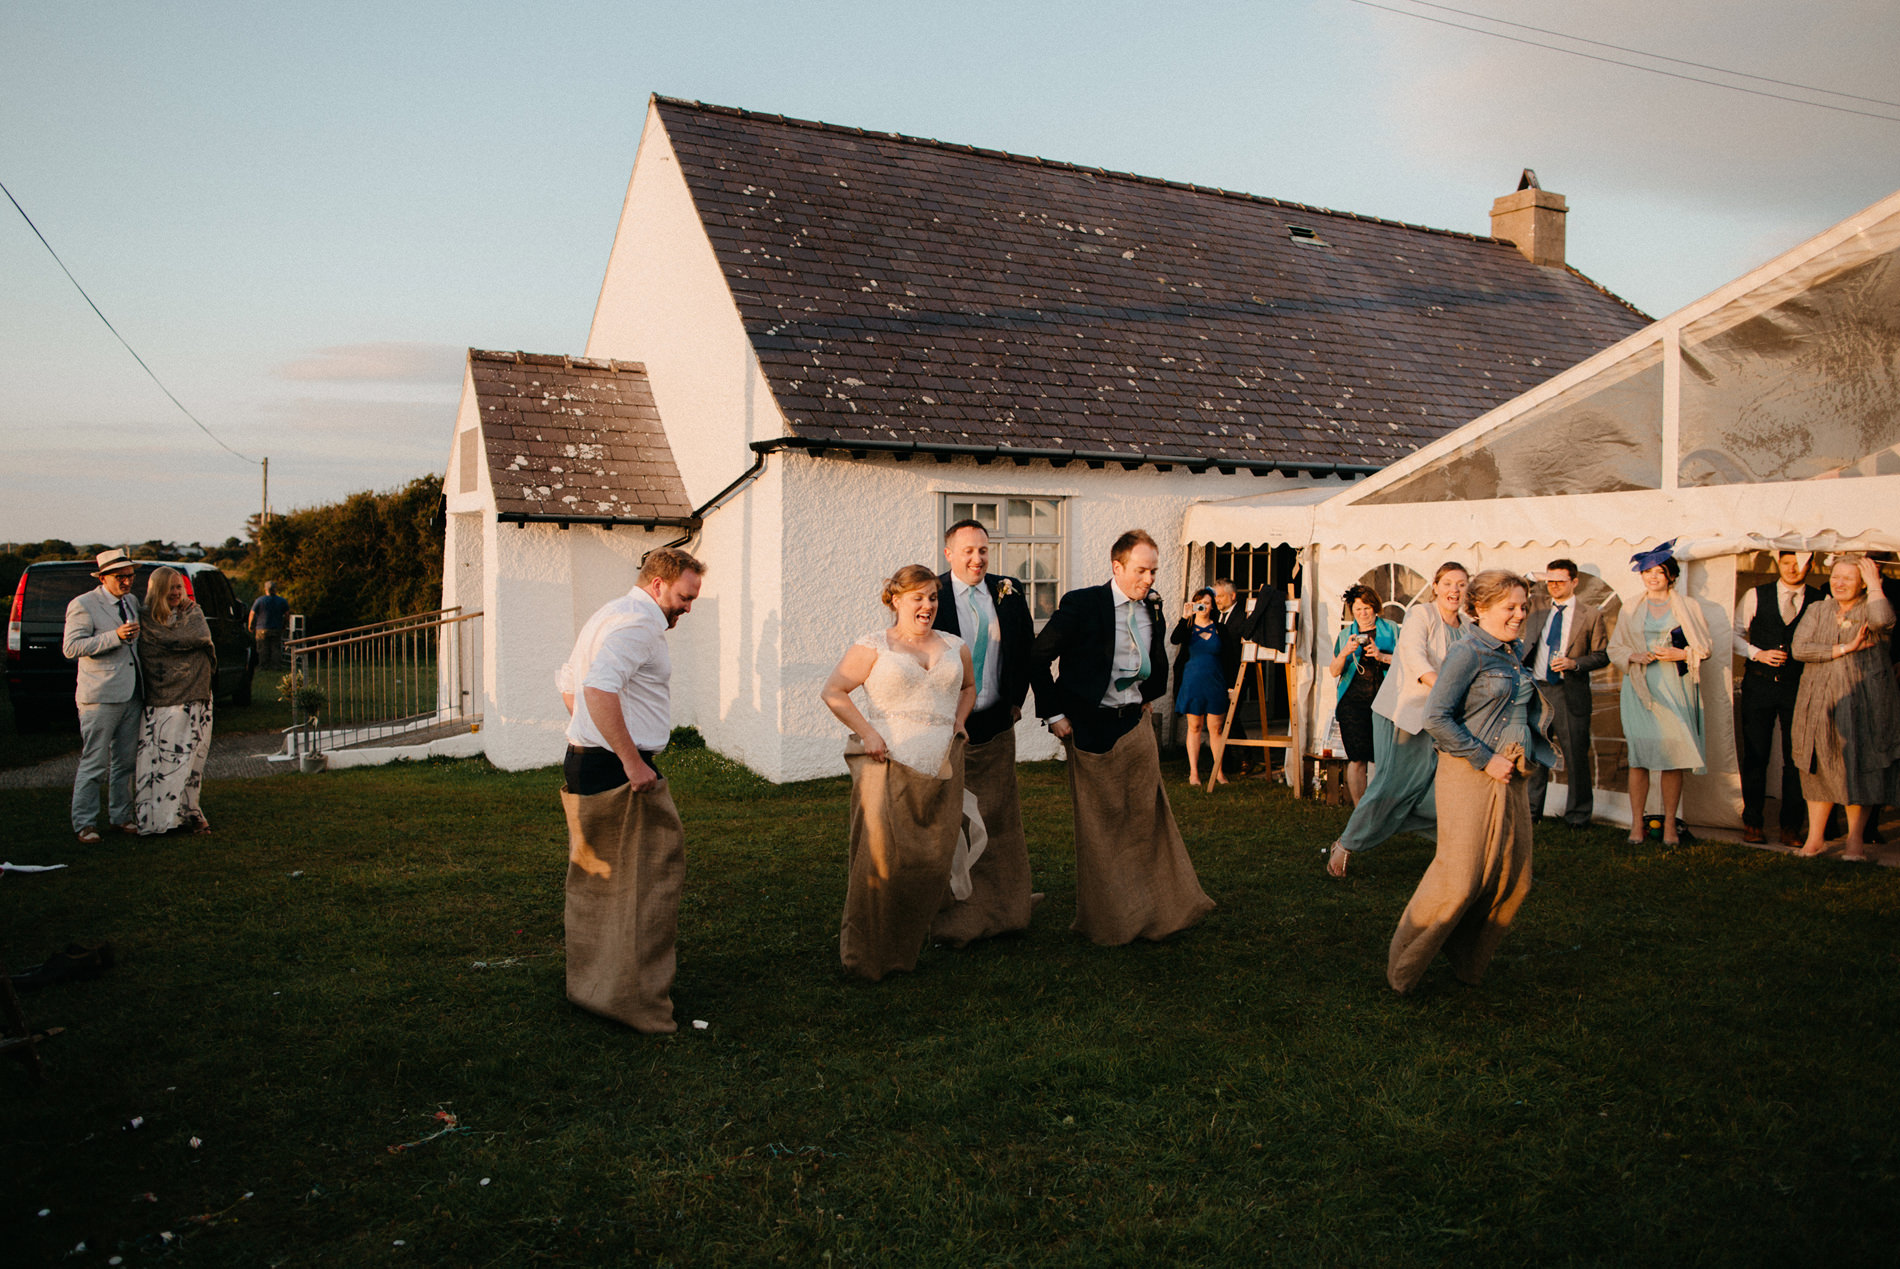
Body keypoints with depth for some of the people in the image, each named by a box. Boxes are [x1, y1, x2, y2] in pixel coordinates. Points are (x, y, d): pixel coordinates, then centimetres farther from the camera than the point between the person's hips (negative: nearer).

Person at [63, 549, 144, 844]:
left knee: (125, 761, 12)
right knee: (93, 763, -3)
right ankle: (85, 823, 5)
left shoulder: (132, 601, 14)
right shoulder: (83, 605, -7)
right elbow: (71, 648, -17)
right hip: (100, 697, -6)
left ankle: (121, 816, 21)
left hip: (131, 695, 7)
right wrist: (115, 636, -23)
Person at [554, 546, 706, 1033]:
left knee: (599, 880, 18)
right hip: (620, 773, -11)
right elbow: (599, 688, -30)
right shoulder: (639, 622, -16)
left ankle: (590, 984, 30)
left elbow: (568, 684, 27)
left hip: (584, 762, 11)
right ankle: (635, 999, 3)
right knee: (649, 878, -3)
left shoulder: (610, 615, 19)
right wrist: (632, 761, -26)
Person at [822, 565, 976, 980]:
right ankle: (867, 954, 8)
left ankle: (907, 949, 18)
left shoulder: (955, 647, 15)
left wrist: (959, 719, 13)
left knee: (933, 862, 3)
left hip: (941, 770, 5)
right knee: (883, 856, -8)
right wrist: (867, 733, -9)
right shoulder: (873, 647, 0)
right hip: (888, 764, -4)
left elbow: (968, 686, 32)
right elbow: (833, 691, -2)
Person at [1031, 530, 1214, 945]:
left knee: (1148, 814, 9)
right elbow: (1038, 658, -10)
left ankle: (1158, 910, 23)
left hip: (1137, 724, 5)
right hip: (1092, 727, -5)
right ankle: (1107, 921, 18)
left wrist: (1148, 696, 12)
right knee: (1100, 825, 5)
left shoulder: (1152, 608, 4)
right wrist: (1054, 714, -10)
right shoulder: (1082, 604, -14)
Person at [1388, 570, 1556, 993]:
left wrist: (1523, 760, 11)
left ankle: (1468, 966, 23)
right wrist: (1486, 759, -17)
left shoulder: (1514, 654, 14)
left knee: (1514, 879, 7)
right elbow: (1436, 717, -16)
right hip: (1470, 774, -8)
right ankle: (1403, 969, 8)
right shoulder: (1468, 652, -10)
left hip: (1512, 778, 8)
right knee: (1460, 879, -7)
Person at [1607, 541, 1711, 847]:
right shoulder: (1632, 610, 13)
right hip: (1640, 688, 1)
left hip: (1674, 687, -1)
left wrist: (1680, 654, -10)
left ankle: (1670, 823, 5)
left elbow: (1705, 647, 7)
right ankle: (1637, 824, 2)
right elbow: (1614, 647, 12)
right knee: (1638, 755, -4)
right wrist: (1635, 655, -7)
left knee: (1673, 755, -4)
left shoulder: (1687, 607, 9)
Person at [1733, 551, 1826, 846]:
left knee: (1797, 757, 2)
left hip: (1800, 686, 0)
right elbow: (1734, 633, 7)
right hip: (1759, 685, 0)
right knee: (1755, 755, 3)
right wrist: (1758, 653, -7)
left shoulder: (1820, 601, 3)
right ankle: (1752, 823, 13)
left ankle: (1792, 826, 11)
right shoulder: (1756, 596, 4)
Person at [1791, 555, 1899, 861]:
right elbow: (1799, 648, -3)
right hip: (1820, 702, 3)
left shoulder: (1869, 609, 1)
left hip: (1862, 702, -2)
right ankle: (1815, 837, 11)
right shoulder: (1817, 610, 10)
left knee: (1859, 770, -1)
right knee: (1818, 768, 4)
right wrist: (1845, 648, -13)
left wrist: (1874, 583, -12)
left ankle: (1856, 840, 8)